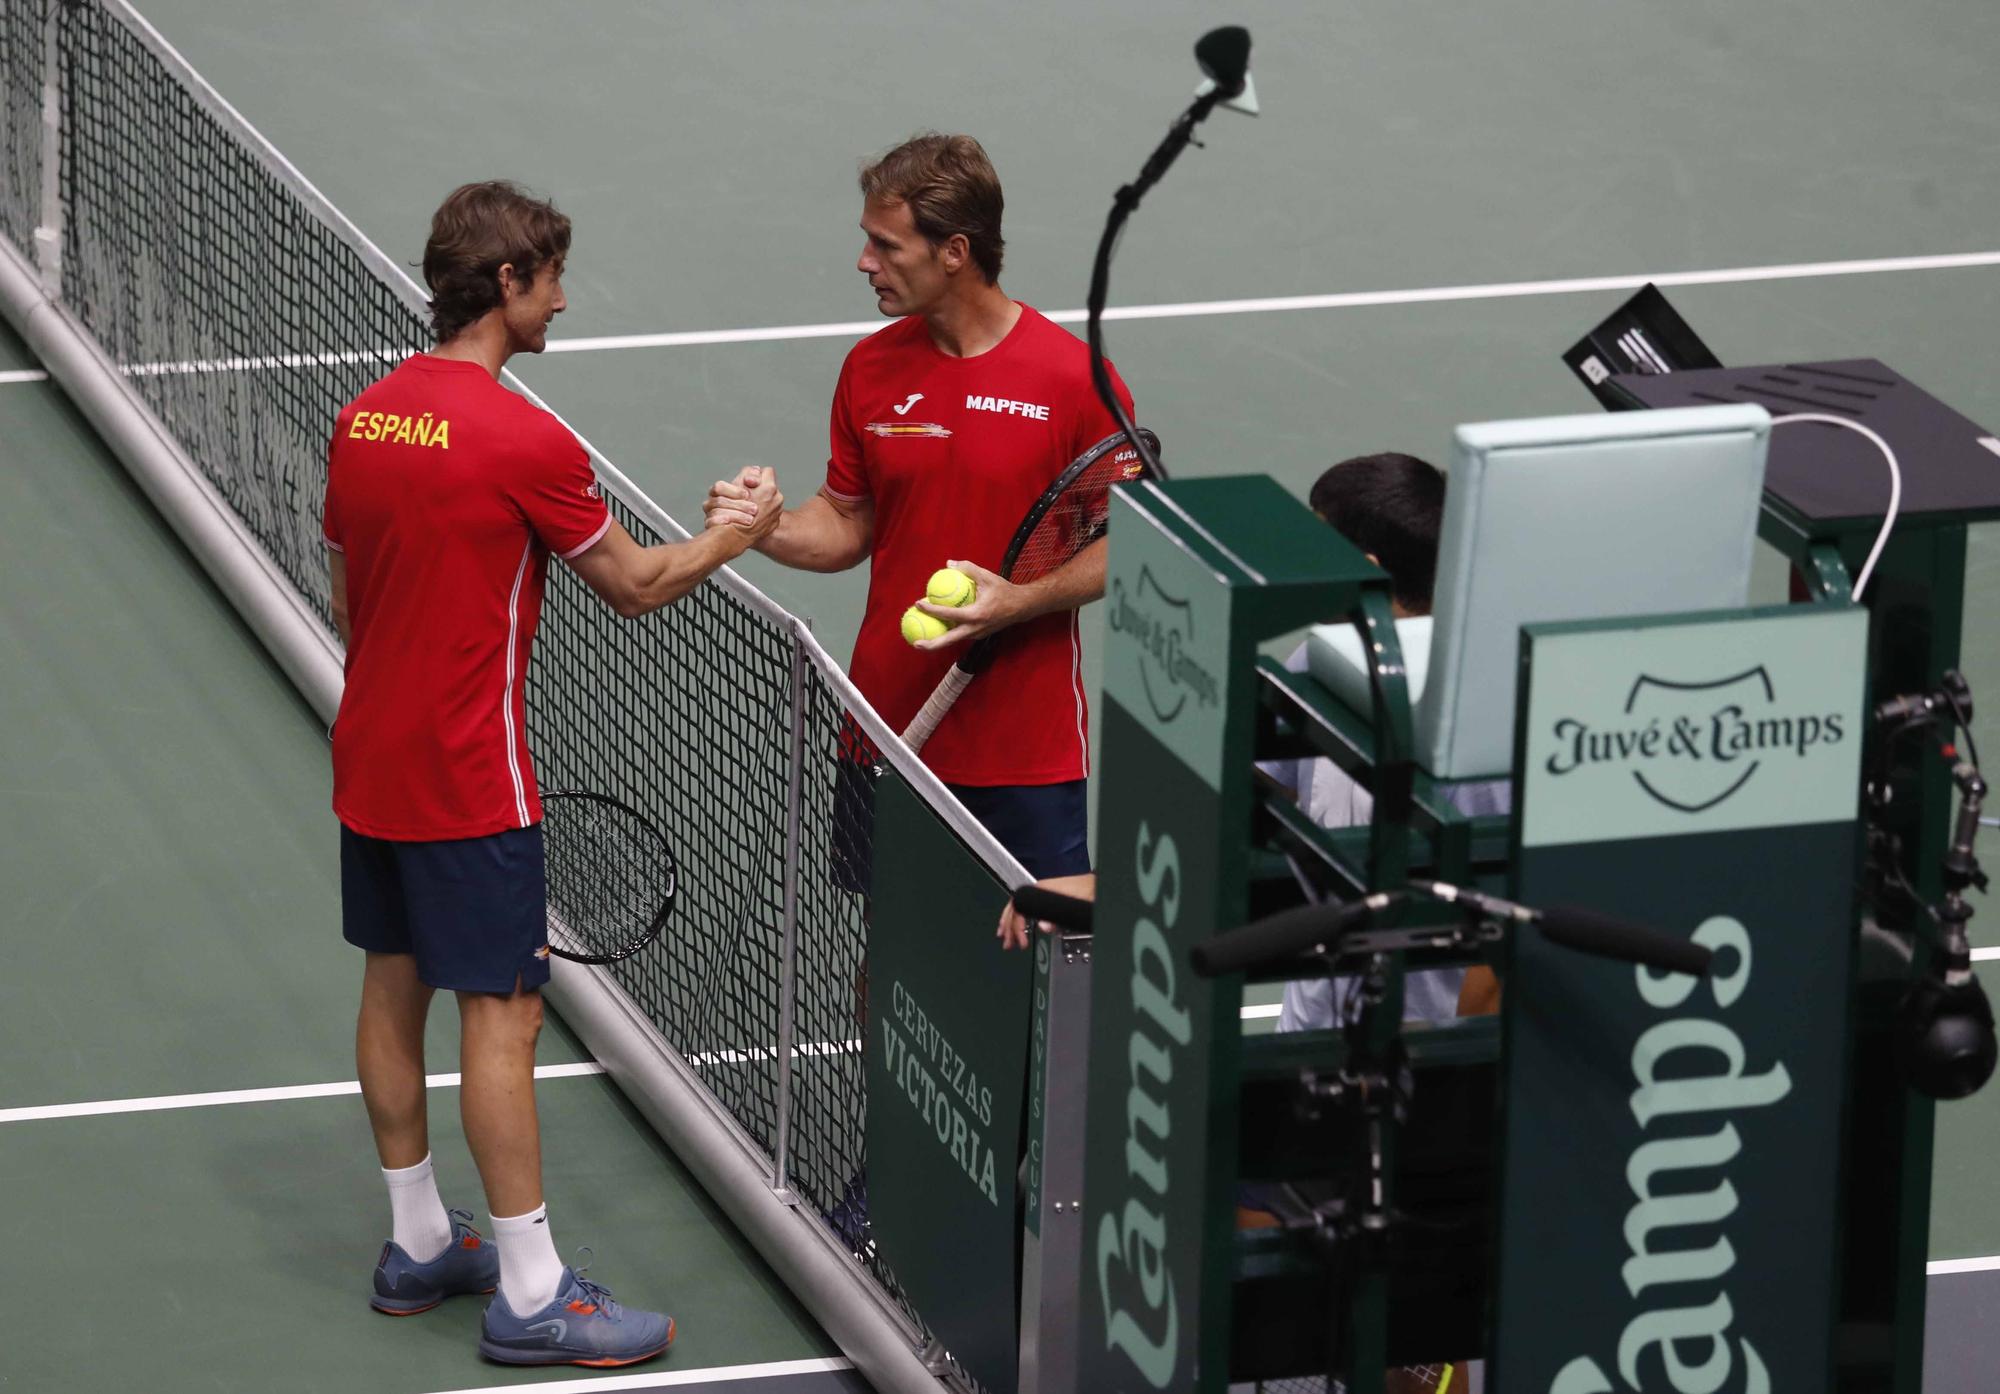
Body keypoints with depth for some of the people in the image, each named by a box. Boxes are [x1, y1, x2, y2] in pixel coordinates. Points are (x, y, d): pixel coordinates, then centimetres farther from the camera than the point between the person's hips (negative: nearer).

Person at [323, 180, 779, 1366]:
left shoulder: (362, 421, 4)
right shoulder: (522, 439, -19)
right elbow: (635, 585, -8)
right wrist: (738, 534, 8)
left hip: (370, 767, 8)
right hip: (470, 782, -8)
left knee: (395, 988, 16)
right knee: (501, 1012, -4)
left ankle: (418, 1246, 27)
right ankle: (530, 1293, 0)